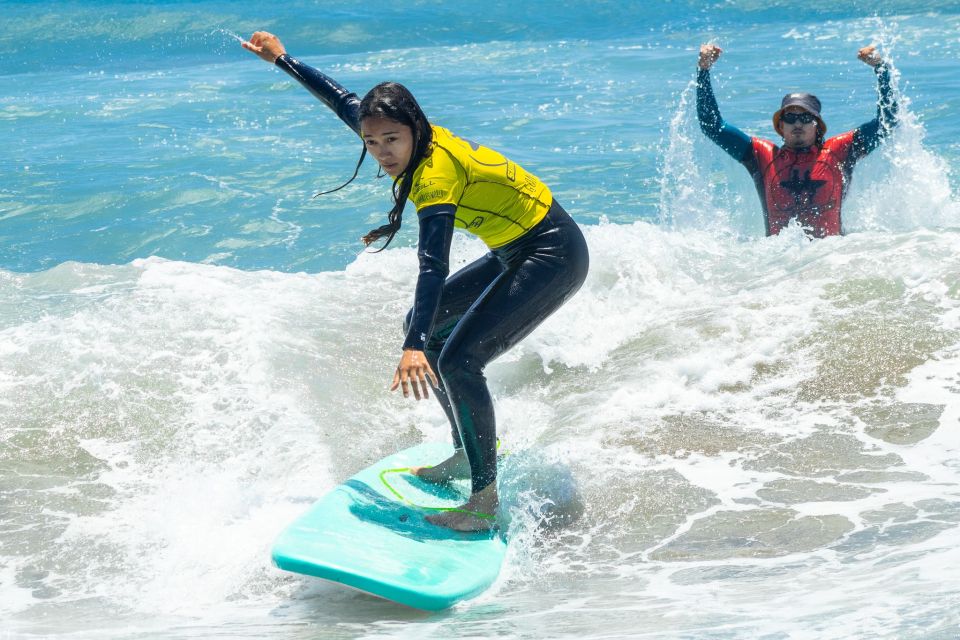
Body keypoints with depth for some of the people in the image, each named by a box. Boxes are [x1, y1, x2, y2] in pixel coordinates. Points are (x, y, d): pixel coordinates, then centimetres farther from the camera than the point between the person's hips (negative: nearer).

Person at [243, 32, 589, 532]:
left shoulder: (436, 176, -28)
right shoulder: (424, 139, -3)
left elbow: (433, 266, -42)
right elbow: (342, 101, 14)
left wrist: (414, 348, -53)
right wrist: (281, 58, 22)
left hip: (554, 256, -10)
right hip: (517, 251, 10)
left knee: (458, 360, -21)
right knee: (426, 325, 16)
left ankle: (485, 504, -18)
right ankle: (469, 453, 25)